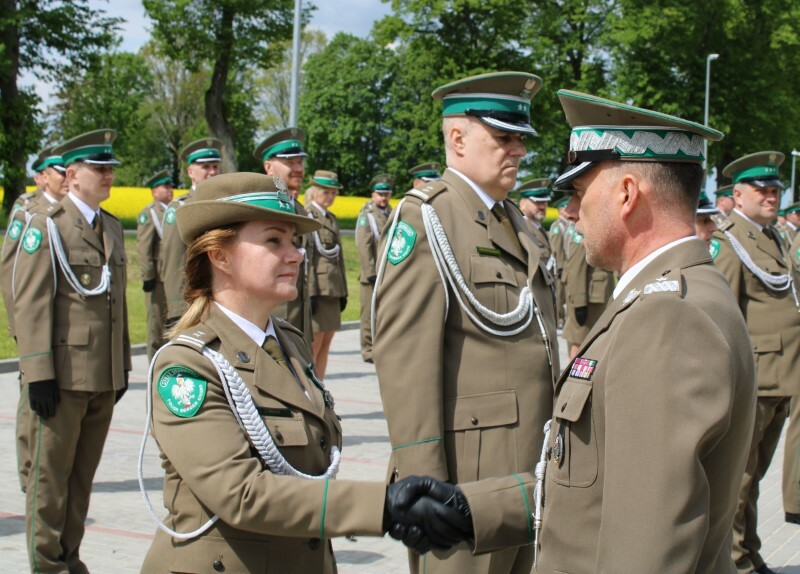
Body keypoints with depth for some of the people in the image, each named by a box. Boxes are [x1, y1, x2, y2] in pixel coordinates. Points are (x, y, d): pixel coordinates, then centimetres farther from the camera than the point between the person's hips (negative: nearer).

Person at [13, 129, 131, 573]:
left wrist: (123, 365, 16)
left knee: (84, 472, 13)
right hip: (63, 376, -6)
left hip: (104, 376, 6)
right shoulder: (46, 226, -6)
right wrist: (39, 373, -16)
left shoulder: (112, 228, 15)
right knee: (50, 472, 3)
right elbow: (31, 304, -12)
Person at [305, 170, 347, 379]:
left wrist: (343, 291, 17)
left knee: (325, 345, 8)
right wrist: (310, 292, -20)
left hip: (333, 290, 8)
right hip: (316, 289, -8)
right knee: (313, 345, -6)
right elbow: (305, 257, -14)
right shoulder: (306, 216, -7)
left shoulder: (332, 219, 18)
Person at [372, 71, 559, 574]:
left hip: (533, 469, 8)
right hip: (468, 473, -8)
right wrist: (422, 478, -22)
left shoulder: (516, 220, 17)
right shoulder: (423, 218, -9)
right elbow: (404, 356, -17)